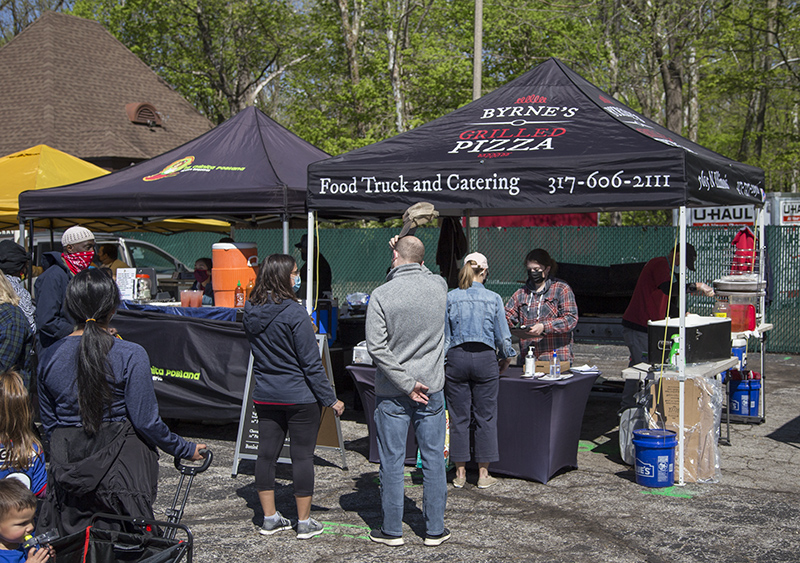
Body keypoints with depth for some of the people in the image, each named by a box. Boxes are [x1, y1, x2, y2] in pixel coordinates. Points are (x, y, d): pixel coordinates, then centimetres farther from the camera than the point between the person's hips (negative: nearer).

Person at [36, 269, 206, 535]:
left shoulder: (48, 358, -1)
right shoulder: (130, 356, -14)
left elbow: (48, 423, 9)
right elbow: (146, 422, -12)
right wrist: (186, 450, 2)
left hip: (66, 470, 4)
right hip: (120, 463, -4)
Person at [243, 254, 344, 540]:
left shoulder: (250, 312, 2)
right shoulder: (293, 313, -17)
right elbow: (311, 363, -15)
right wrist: (330, 399, -9)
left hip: (265, 395, 6)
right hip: (299, 397, -6)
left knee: (267, 453, 11)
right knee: (302, 455, 3)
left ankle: (270, 518, 19)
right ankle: (305, 522, 10)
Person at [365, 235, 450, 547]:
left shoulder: (381, 296, -13)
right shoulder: (439, 286, -3)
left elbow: (377, 347, -16)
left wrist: (407, 383, -12)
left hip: (391, 392, -2)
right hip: (431, 388, 3)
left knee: (392, 461, 7)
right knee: (433, 459, 10)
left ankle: (392, 530, 16)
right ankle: (435, 530, 17)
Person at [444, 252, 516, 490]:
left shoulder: (450, 298, -1)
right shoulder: (493, 299, -2)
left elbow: (444, 335, 1)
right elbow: (502, 335, 1)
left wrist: (442, 363, 8)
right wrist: (506, 358, 18)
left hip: (457, 358, 1)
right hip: (485, 357, -1)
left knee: (459, 417, 7)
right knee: (485, 417, 6)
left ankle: (460, 473, 12)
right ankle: (483, 474, 9)